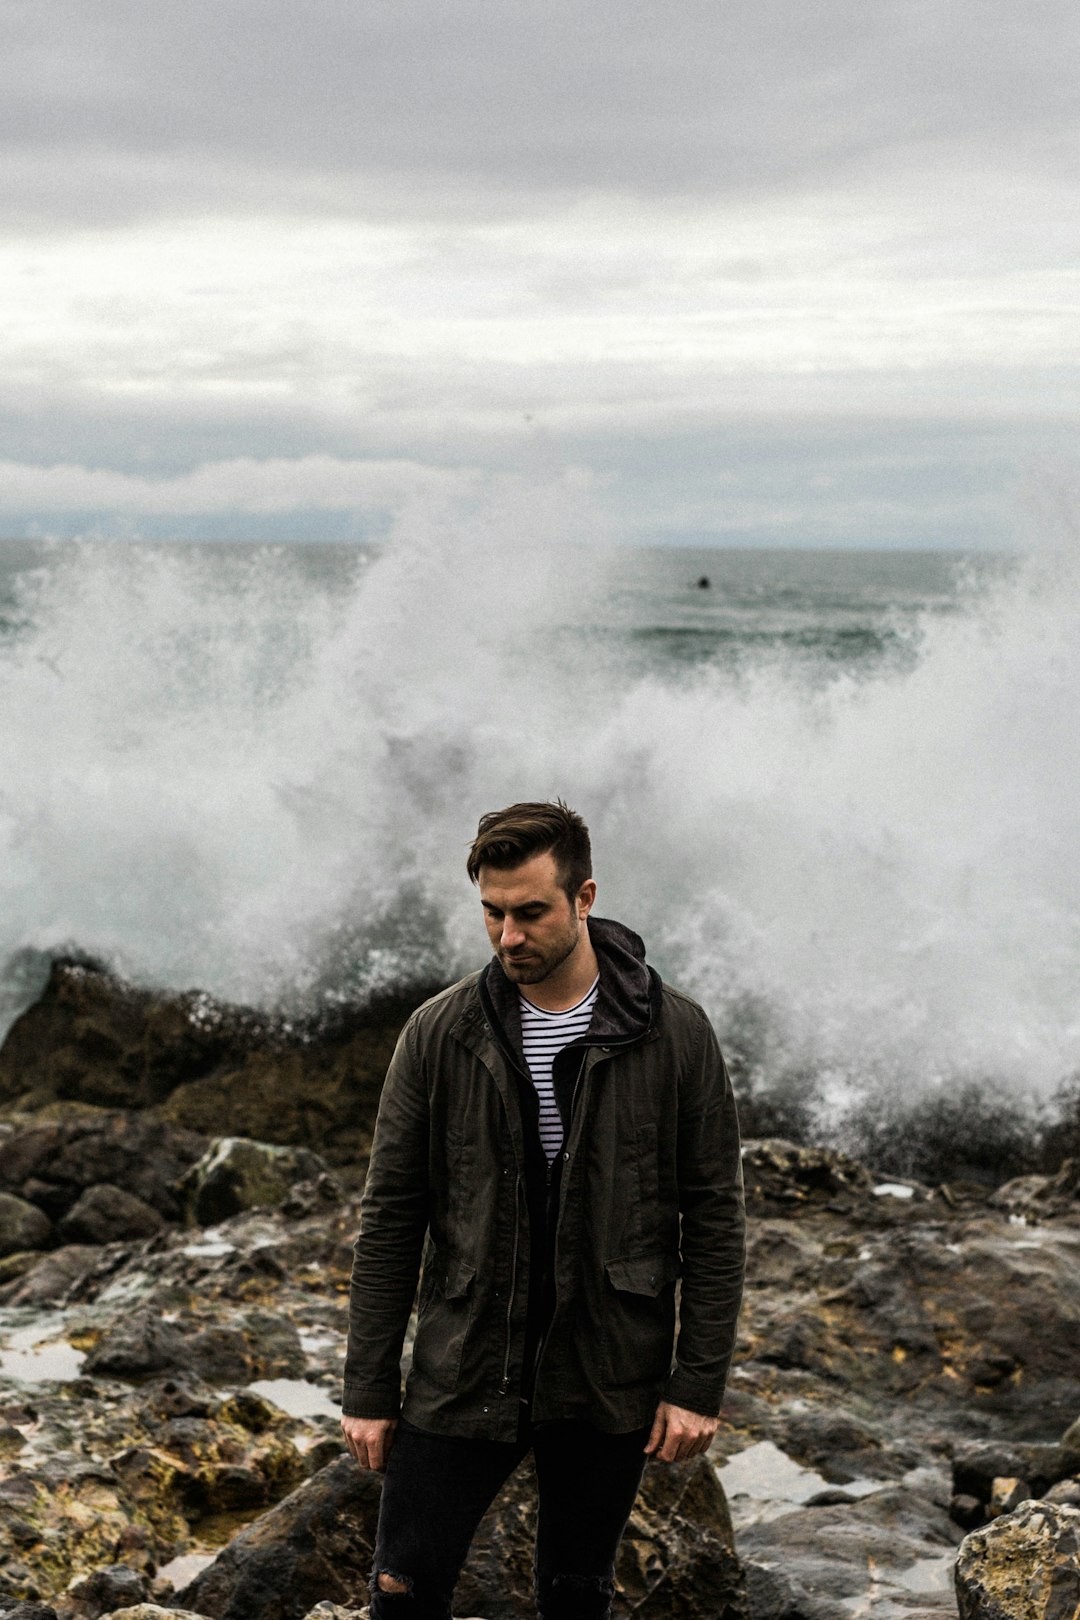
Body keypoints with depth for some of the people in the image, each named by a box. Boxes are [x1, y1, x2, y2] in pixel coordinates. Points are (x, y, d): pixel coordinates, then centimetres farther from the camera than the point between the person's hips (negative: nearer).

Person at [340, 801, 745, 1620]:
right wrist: (368, 1390, -1)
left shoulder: (675, 1034, -6)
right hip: (463, 1376, 1)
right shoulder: (440, 1033, -4)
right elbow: (391, 1219, 0)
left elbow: (714, 1219, -3)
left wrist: (699, 1383, -6)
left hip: (608, 1388, 0)